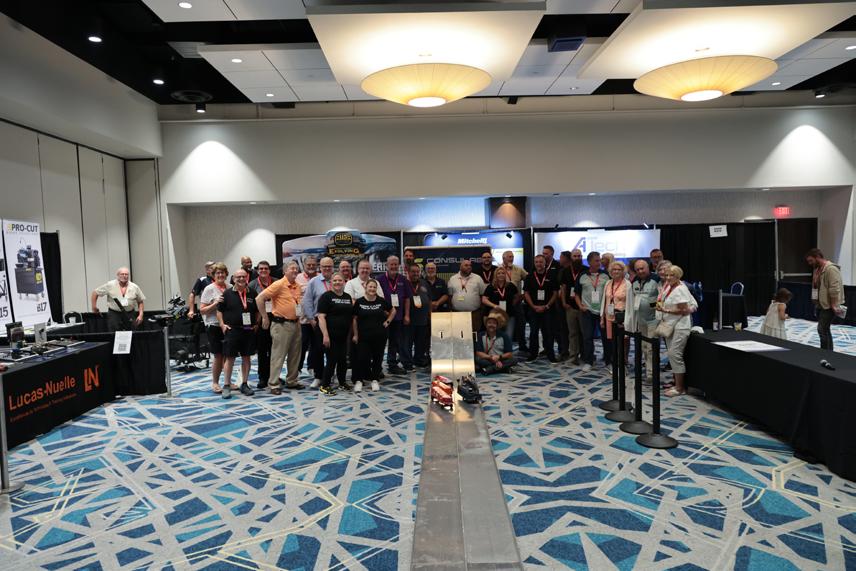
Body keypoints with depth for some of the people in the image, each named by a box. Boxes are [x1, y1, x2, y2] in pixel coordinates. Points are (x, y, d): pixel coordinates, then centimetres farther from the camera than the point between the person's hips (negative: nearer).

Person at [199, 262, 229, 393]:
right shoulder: (209, 289, -5)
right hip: (214, 326, -4)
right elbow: (202, 310, -8)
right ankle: (215, 383, 17)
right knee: (218, 356, 2)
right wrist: (215, 303, -20)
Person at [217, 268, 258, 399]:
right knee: (229, 358, -2)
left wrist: (256, 323, 5)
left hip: (249, 330, 3)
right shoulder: (227, 293, 1)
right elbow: (219, 310, 5)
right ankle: (226, 386, 6)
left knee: (246, 357, 8)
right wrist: (222, 324, -5)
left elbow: (257, 311, 16)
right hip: (232, 330, -3)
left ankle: (244, 384, 18)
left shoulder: (252, 294, 7)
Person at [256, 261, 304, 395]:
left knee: (295, 355, 13)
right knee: (278, 355, -2)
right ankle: (274, 384, 5)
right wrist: (265, 317, -10)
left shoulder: (298, 286, 10)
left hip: (295, 323, 7)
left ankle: (292, 381, 26)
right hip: (281, 324, -7)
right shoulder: (279, 284, -11)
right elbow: (259, 298, -13)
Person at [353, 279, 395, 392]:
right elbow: (354, 319, 1)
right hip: (364, 335, -2)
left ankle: (375, 380, 21)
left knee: (377, 357, 8)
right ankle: (358, 380, 9)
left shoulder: (382, 301, 2)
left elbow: (393, 311, 18)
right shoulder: (359, 302, -1)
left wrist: (387, 321, 6)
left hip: (379, 335, 2)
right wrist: (355, 334, -1)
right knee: (362, 357, -5)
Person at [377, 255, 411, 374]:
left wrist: (407, 315, 4)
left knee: (395, 342, 10)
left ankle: (392, 365, 20)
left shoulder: (403, 280, 7)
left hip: (398, 316, 3)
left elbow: (407, 298, 9)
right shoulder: (380, 280, -3)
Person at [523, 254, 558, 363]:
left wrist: (546, 306, -8)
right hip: (533, 309, 1)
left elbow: (555, 293, 2)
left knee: (548, 333, 0)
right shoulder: (529, 277, 5)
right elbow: (526, 293, 4)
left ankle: (551, 355, 6)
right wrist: (534, 306, -6)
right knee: (533, 332, 6)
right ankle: (533, 354, 15)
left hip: (547, 309, -1)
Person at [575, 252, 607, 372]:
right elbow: (577, 293, 11)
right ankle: (588, 362, 10)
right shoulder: (582, 277, 4)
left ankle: (608, 360, 19)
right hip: (587, 311, 1)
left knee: (605, 336, 6)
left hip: (603, 311, 0)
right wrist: (580, 306, 0)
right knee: (587, 337, 1)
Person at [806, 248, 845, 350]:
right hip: (820, 305, 10)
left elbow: (834, 289, -22)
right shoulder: (816, 269, 14)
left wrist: (834, 305, -22)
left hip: (828, 306, -10)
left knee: (822, 330, -11)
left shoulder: (831, 269, -17)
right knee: (825, 330, 14)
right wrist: (815, 302, 17)